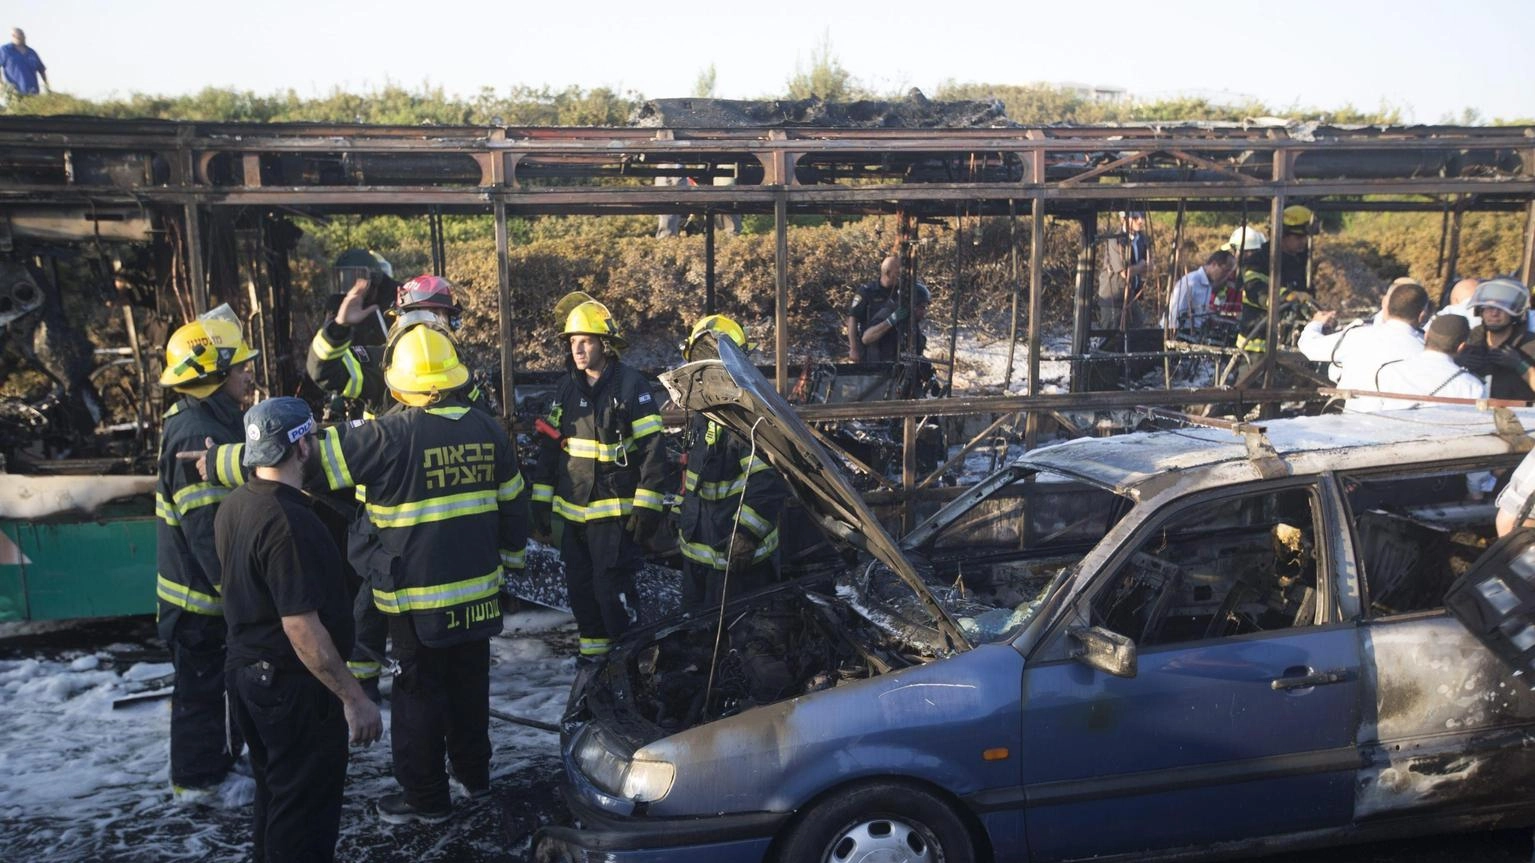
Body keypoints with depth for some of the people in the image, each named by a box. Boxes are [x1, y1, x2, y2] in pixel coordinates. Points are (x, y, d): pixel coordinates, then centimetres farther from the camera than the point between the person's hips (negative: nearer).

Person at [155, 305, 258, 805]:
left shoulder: (213, 423, 8)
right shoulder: (194, 435, -25)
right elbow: (206, 530, -28)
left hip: (215, 587, 10)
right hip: (201, 594, -10)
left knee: (221, 680, 22)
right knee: (202, 685, 5)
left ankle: (220, 759, 38)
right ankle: (199, 780, 20)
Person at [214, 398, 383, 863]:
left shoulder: (232, 506, 2)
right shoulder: (289, 522, -26)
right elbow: (302, 627, -28)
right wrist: (354, 697, -24)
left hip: (246, 671, 9)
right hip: (293, 686, -9)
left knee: (273, 797, 25)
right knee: (304, 813, 5)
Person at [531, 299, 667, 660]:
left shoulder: (631, 385, -9)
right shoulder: (567, 386, 9)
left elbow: (653, 448, -10)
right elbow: (549, 444, 15)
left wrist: (647, 505, -15)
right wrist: (542, 498, 12)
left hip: (614, 510, -6)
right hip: (571, 509, 6)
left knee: (612, 587, -7)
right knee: (580, 585, 13)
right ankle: (593, 645, 28)